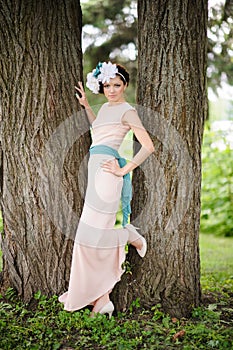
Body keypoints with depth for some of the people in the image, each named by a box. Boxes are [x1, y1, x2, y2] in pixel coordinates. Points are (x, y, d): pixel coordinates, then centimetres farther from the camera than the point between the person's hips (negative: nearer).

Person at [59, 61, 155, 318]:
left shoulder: (127, 111, -8)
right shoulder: (106, 107, 18)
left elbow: (148, 147, -14)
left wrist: (124, 170, -13)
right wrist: (85, 105, 31)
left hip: (106, 170, -9)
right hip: (96, 168, 9)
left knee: (96, 230, -8)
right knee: (105, 230, 10)